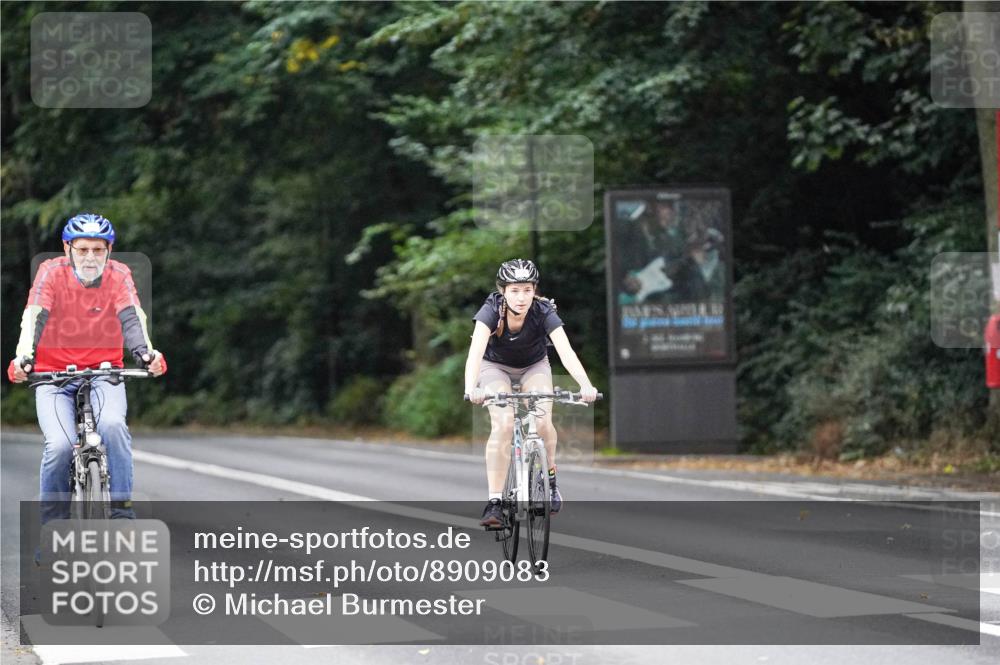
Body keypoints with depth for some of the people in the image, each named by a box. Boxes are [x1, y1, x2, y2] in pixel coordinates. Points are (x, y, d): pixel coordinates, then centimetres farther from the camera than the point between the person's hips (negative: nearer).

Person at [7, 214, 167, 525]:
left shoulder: (118, 275, -6)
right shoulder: (51, 272, -9)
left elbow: (132, 316, -22)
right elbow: (34, 316, -22)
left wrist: (145, 352, -43)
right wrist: (23, 357, -42)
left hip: (103, 372, 1)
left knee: (113, 426, -30)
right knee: (60, 445, -23)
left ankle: (122, 509, -17)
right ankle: (52, 523, -4)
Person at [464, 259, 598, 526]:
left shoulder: (544, 313, -29)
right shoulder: (491, 310, -30)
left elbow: (566, 351, -40)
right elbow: (476, 351, -44)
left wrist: (586, 385, -57)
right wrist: (471, 388, -62)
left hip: (534, 367, 1)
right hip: (495, 366, -1)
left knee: (542, 422, -23)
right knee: (502, 426, -24)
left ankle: (550, 478, 7)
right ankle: (494, 502, -21)